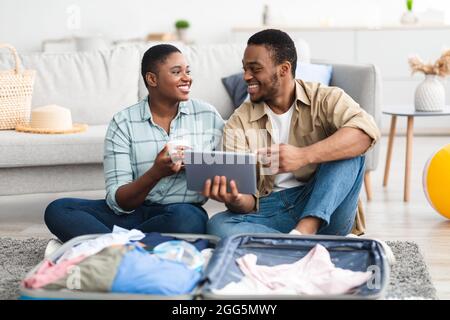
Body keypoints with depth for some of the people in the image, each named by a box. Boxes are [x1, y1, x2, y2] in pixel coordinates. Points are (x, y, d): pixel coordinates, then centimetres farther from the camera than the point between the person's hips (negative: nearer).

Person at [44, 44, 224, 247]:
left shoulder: (208, 116, 4)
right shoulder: (123, 123, 0)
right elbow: (118, 201, -8)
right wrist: (156, 172, -26)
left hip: (184, 211, 0)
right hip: (132, 212, 1)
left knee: (185, 218, -37)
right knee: (57, 210, -18)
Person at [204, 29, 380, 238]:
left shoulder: (324, 99, 0)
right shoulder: (238, 124, 3)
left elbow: (366, 130, -22)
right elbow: (247, 200, -4)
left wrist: (303, 156, -33)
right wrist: (235, 201, -30)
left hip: (324, 210, -1)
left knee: (348, 148, -21)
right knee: (218, 225, -28)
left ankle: (304, 231, -33)